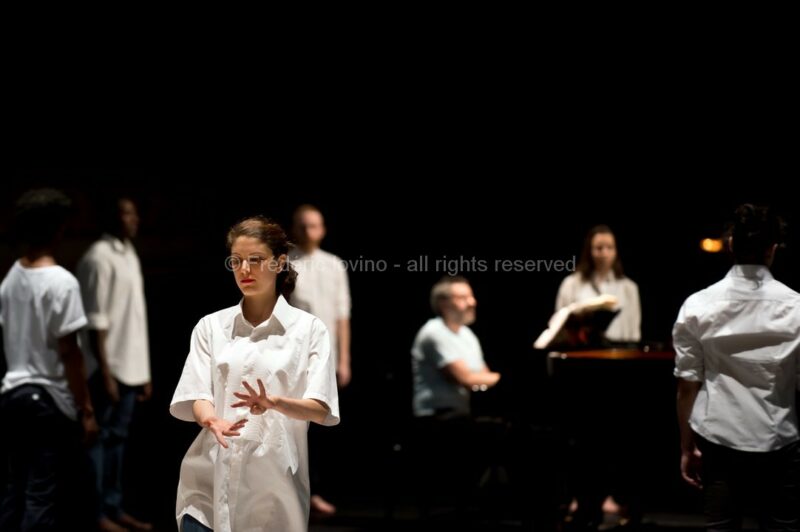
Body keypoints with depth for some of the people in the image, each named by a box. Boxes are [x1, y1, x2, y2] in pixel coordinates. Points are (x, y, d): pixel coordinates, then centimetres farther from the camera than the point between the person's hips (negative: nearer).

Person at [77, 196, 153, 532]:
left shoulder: (130, 256, 14)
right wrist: (104, 372, -18)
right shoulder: (99, 258, -12)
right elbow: (96, 321, -16)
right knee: (100, 438, -2)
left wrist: (144, 371, 17)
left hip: (130, 367, 8)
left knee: (117, 438, 13)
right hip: (110, 367, -8)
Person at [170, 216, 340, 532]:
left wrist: (273, 403, -24)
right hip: (211, 482, 1)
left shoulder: (309, 328, 3)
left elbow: (320, 409, -4)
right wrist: (211, 419, -22)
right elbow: (196, 394, 2)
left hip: (274, 483, -1)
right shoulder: (211, 326, 10)